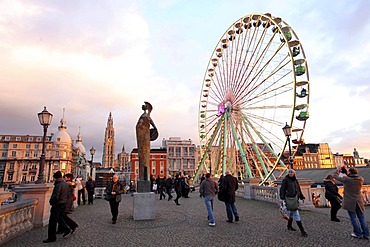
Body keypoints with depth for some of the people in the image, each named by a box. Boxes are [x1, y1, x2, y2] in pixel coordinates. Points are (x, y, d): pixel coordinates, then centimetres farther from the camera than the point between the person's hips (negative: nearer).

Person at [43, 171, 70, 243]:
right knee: (59, 217, 25)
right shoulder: (66, 184, 8)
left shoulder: (58, 185, -21)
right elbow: (67, 195, 15)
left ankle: (51, 238, 9)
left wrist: (51, 201, -10)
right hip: (63, 204, 10)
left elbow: (56, 196, -23)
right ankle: (66, 228, 21)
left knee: (52, 221, 1)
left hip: (57, 205, -9)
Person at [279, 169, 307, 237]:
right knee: (296, 214, -9)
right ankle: (302, 231, -7)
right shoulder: (285, 180, -8)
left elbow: (299, 189, 21)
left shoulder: (295, 180, 12)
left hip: (295, 198, 7)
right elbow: (282, 189, -12)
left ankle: (289, 226, 35)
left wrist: (302, 197, 20)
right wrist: (282, 198, -19)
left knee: (292, 212, 19)